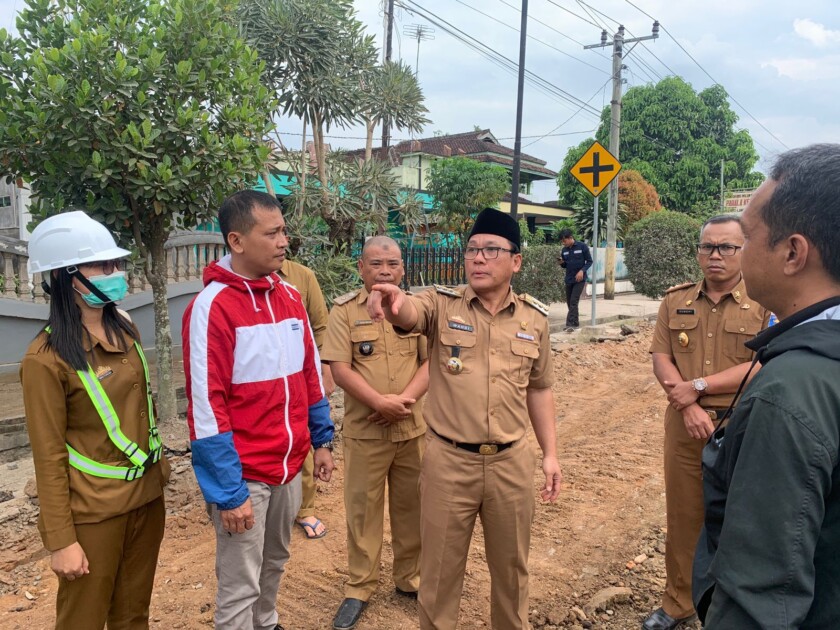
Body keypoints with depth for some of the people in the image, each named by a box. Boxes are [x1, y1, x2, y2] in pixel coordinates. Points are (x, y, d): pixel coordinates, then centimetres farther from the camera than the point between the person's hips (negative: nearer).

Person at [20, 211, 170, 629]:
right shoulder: (47, 358, -17)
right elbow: (49, 456, -15)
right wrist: (61, 540, -12)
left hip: (146, 496, 6)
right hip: (93, 512, -6)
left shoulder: (124, 331, 3)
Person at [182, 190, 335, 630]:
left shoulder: (289, 297, 4)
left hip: (289, 466, 7)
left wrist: (322, 440, 12)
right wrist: (227, 492, -19)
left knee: (275, 563, 23)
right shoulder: (212, 306, -17)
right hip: (244, 474, -6)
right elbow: (206, 407, -19)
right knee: (240, 588, 8)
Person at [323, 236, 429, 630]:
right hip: (364, 431, -2)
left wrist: (405, 399, -16)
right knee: (362, 509, 9)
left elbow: (430, 361, 0)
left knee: (412, 506, 14)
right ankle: (359, 588, 26)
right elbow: (339, 368, -10)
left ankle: (410, 578, 34)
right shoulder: (344, 310, -3)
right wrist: (380, 402, -21)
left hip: (413, 428, 2)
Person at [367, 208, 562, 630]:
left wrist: (550, 453, 9)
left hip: (512, 461, 3)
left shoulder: (534, 318, 2)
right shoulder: (442, 305, -7)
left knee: (511, 566, 21)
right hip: (448, 460, -2)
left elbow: (538, 389, 10)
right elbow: (410, 313, -30)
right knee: (440, 568, 14)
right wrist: (395, 303, -54)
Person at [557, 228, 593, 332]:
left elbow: (589, 261, -5)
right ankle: (576, 323, 21)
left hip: (579, 279, -6)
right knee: (569, 302, 9)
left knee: (574, 302, -13)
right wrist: (562, 262, -8)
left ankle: (570, 324, -14)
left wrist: (582, 271, -20)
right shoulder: (564, 250, 6)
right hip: (569, 279, 6)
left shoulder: (582, 246, -9)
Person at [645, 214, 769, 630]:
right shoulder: (675, 301, 6)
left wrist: (699, 386, -17)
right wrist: (689, 407, -13)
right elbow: (661, 359, 0)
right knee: (682, 517, 13)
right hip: (684, 426, 3)